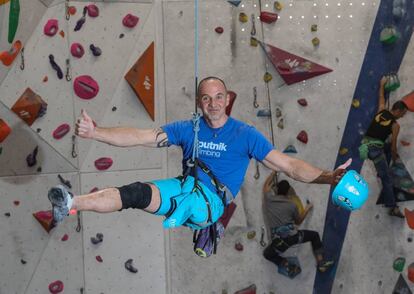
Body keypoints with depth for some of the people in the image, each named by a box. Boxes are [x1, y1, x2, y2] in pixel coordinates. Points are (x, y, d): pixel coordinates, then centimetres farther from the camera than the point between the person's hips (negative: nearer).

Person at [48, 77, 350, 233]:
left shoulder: (245, 134, 4)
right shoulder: (188, 129, 10)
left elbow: (289, 164, -1)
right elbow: (140, 137, 3)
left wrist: (328, 177, -15)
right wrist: (94, 132, -7)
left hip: (213, 200, 0)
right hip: (184, 188, 1)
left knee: (189, 200, -35)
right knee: (136, 191, -26)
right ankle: (72, 203, -42)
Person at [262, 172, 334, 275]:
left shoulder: (269, 198, 2)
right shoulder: (292, 204, 4)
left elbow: (266, 185, 25)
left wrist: (274, 172, 37)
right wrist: (307, 209, 31)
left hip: (278, 241, 0)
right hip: (292, 235, 0)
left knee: (267, 254, 29)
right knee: (314, 235, 25)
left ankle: (288, 267, 12)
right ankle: (321, 263, 20)